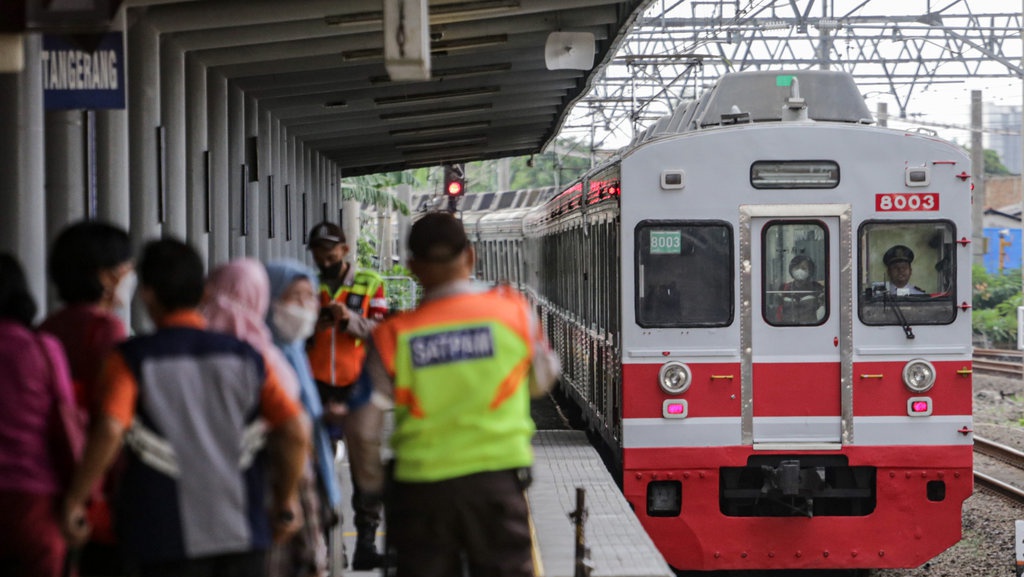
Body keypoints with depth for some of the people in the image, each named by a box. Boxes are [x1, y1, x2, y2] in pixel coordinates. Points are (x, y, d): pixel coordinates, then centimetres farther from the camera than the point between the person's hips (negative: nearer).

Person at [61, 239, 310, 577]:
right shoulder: (244, 356, 5)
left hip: (167, 541, -3)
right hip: (243, 534, 3)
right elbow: (294, 432, -3)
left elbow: (109, 431, -20)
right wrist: (285, 501, 10)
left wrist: (74, 501, -9)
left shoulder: (133, 359, -4)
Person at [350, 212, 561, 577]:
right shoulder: (513, 312, -3)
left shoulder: (395, 336, -5)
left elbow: (364, 428, -4)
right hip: (497, 477, 0)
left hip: (420, 487, 0)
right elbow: (541, 381, 13)